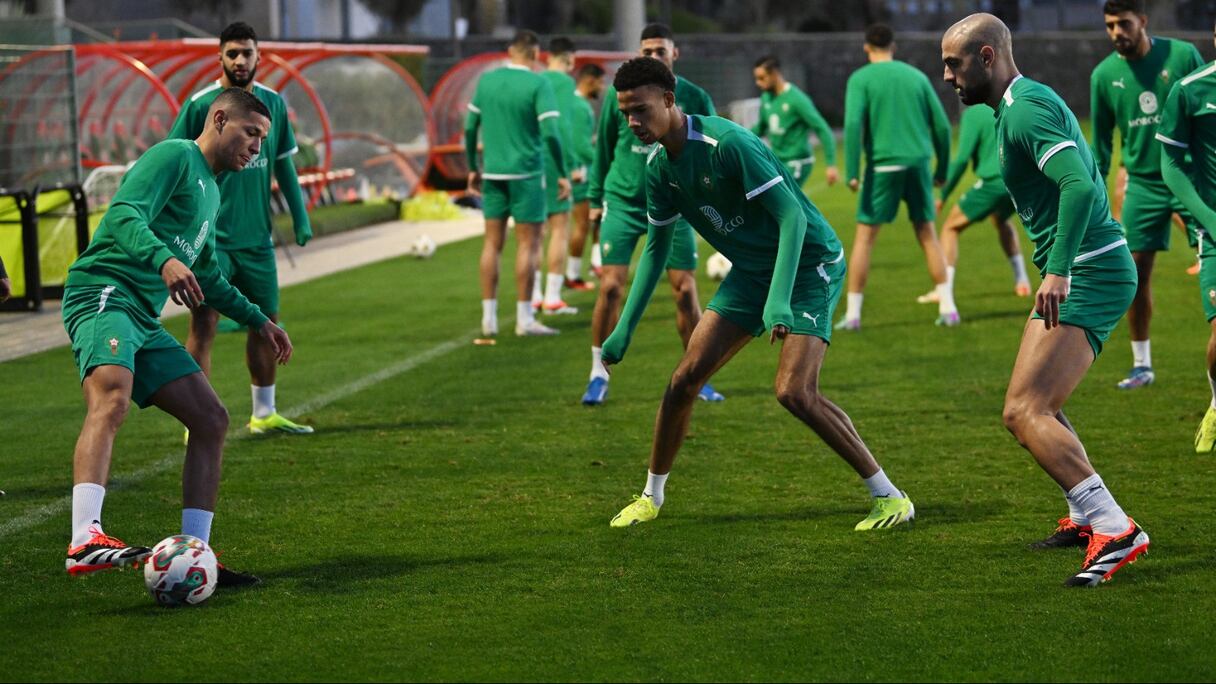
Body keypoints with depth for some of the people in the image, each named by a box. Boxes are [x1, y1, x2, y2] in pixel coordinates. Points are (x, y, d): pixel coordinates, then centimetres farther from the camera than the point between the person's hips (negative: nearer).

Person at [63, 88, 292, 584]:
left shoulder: (211, 192, 28)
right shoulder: (175, 156, -2)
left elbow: (207, 277, 40)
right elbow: (124, 215, -19)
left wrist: (258, 320, 43)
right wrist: (164, 260, -36)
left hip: (144, 321, 10)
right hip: (104, 295, -10)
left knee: (212, 420, 6)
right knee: (111, 400, -33)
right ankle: (85, 542, -51)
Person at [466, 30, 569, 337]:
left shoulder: (487, 80, 5)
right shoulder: (537, 84, -10)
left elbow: (470, 128, 8)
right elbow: (550, 133, -16)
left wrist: (473, 168, 18)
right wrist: (562, 175, -8)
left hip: (492, 173, 5)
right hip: (526, 173, -5)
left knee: (493, 244, 9)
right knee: (529, 244, 2)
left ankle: (489, 317, 9)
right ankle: (524, 319, 2)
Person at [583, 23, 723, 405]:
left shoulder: (694, 98, -1)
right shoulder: (619, 95, -1)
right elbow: (604, 148, 8)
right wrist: (595, 199, 9)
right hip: (623, 202, 0)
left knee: (685, 290, 0)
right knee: (611, 287, -8)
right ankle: (599, 375, 4)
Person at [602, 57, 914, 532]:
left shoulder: (727, 144, -26)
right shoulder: (659, 167, 0)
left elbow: (792, 217, -28)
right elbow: (657, 246, 14)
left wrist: (778, 301, -37)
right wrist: (625, 327, 10)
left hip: (809, 265, -8)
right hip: (751, 271, 8)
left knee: (794, 392, -21)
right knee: (685, 377, 1)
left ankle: (890, 498, -10)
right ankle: (652, 496, 19)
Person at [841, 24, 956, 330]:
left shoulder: (860, 79, 1)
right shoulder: (916, 76, 12)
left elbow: (853, 124, -13)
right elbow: (941, 125, 10)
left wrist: (852, 173, -13)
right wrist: (942, 169, 18)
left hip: (883, 167, -3)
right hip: (918, 164, 3)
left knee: (864, 238, 4)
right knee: (927, 234, 12)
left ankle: (852, 313, 1)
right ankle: (947, 308, 7)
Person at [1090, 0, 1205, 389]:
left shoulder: (1182, 55, -6)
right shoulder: (1104, 75, 2)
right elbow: (1101, 139, 10)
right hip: (1143, 183, 2)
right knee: (1136, 272, 1)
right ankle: (1142, 364, 14)